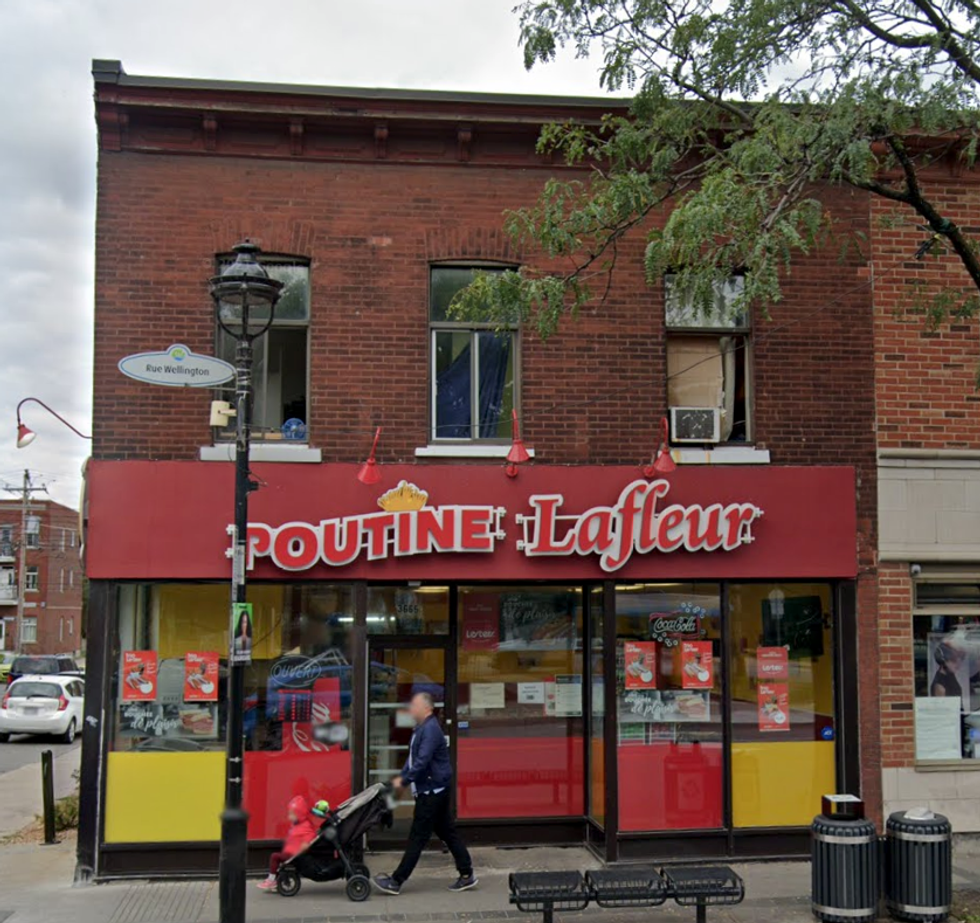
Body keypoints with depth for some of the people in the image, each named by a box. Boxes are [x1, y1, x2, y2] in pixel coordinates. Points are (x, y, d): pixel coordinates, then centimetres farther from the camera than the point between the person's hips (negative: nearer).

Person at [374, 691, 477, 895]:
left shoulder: (430, 729, -19)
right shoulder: (421, 729, 14)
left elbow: (422, 761, -24)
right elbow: (413, 758, 19)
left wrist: (404, 780, -18)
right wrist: (401, 777, 7)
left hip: (432, 790, -10)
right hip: (433, 789, 10)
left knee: (418, 836, -4)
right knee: (447, 832, 12)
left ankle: (396, 881, 0)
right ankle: (467, 875, 16)